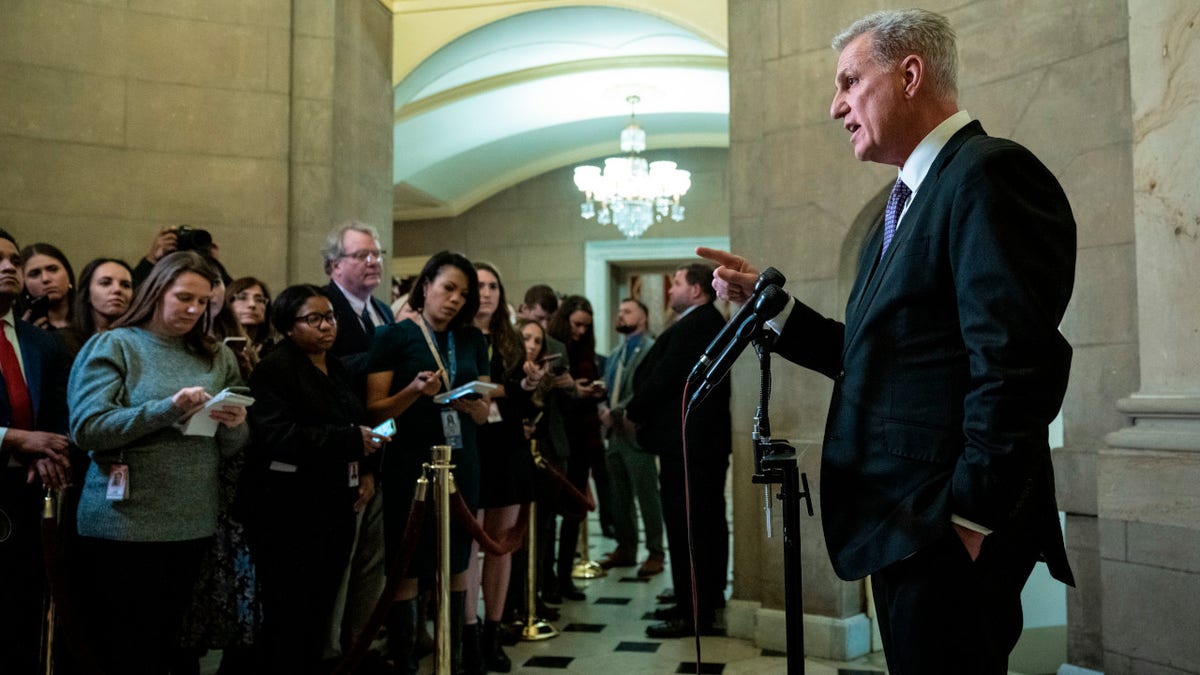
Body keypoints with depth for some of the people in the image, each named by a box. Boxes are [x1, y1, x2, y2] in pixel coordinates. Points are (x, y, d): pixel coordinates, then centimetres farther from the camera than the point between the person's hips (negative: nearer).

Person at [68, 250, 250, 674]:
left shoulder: (216, 357, 11)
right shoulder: (112, 345, -2)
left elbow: (230, 448, 11)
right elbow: (86, 429, -14)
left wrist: (235, 426, -11)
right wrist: (168, 409, -24)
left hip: (192, 525, 4)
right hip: (123, 526, -4)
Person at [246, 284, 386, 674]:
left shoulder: (336, 369, 14)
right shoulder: (274, 370, -11)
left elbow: (354, 423, 23)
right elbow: (277, 435, -23)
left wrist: (365, 470, 5)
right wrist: (352, 440, -25)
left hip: (336, 505, 8)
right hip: (293, 510, -8)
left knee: (321, 609, 14)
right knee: (291, 613, 0)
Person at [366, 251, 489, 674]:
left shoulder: (473, 341, 10)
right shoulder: (393, 337, -3)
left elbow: (484, 413, 10)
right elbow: (375, 410, -6)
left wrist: (470, 404, -13)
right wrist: (416, 391, -22)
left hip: (460, 462, 4)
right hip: (409, 463, -4)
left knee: (456, 564, 8)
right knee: (407, 568, 1)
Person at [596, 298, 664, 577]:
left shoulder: (652, 350, -6)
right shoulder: (615, 354, 21)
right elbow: (606, 388, 18)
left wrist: (617, 413, -16)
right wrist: (603, 409, -2)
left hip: (636, 433, -8)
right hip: (614, 433, 8)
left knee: (647, 496, -2)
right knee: (619, 497, 13)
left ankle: (655, 553, 7)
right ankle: (625, 549, 23)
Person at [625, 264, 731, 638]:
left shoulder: (693, 326, -17)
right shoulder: (711, 323, 15)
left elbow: (663, 376, -19)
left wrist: (633, 412, -5)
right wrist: (643, 412, 9)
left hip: (686, 442, -11)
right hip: (707, 439, 11)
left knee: (686, 526, -6)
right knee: (708, 523, 15)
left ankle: (693, 614, 0)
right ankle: (706, 602, 26)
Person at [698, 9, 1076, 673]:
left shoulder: (988, 173, -13)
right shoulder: (909, 199, 18)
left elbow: (1015, 362, -22)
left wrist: (971, 517, -20)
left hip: (947, 531, -9)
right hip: (904, 527, 9)